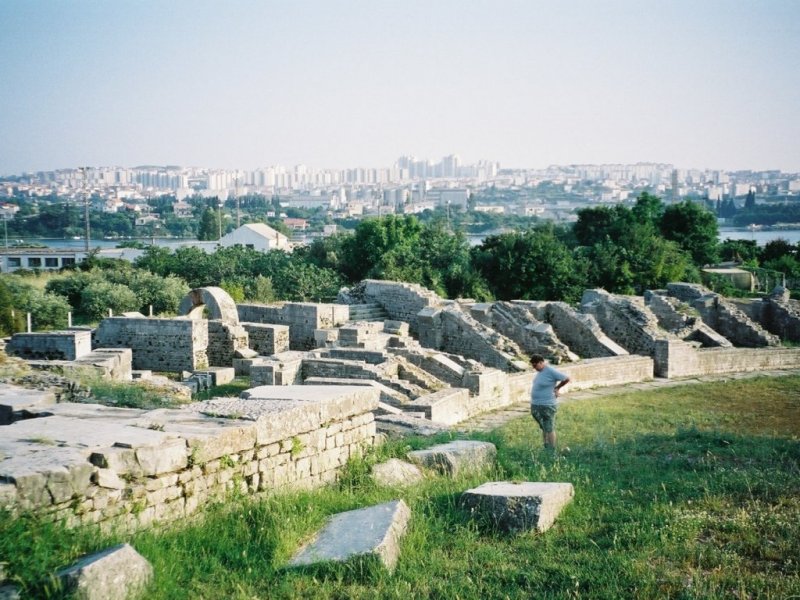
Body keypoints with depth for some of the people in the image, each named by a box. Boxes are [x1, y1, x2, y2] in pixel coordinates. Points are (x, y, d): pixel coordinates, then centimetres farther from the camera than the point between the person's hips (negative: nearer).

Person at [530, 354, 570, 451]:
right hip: (536, 405, 9)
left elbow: (567, 378, -15)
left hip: (547, 406, -9)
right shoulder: (541, 370, 7)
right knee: (544, 428, 16)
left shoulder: (551, 371, -18)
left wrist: (557, 388, -1)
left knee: (549, 429, 1)